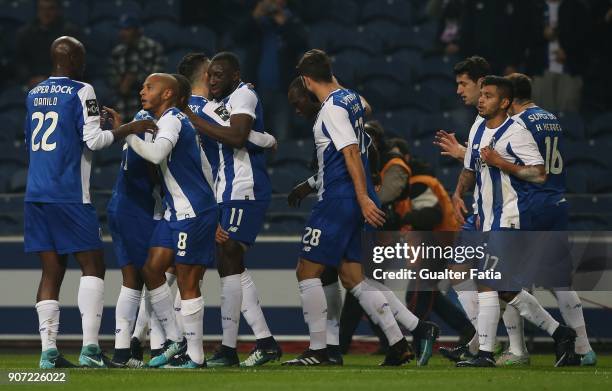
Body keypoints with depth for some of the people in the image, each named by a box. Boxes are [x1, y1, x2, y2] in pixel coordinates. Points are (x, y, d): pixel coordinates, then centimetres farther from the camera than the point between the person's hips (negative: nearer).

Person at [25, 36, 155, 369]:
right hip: (69, 196, -6)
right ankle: (90, 347, -12)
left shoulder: (34, 94, 14)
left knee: (51, 270, 8)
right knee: (92, 266, 0)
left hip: (36, 194, 6)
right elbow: (93, 141, -13)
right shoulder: (81, 92, -7)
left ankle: (48, 351, 1)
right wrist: (128, 128, -1)